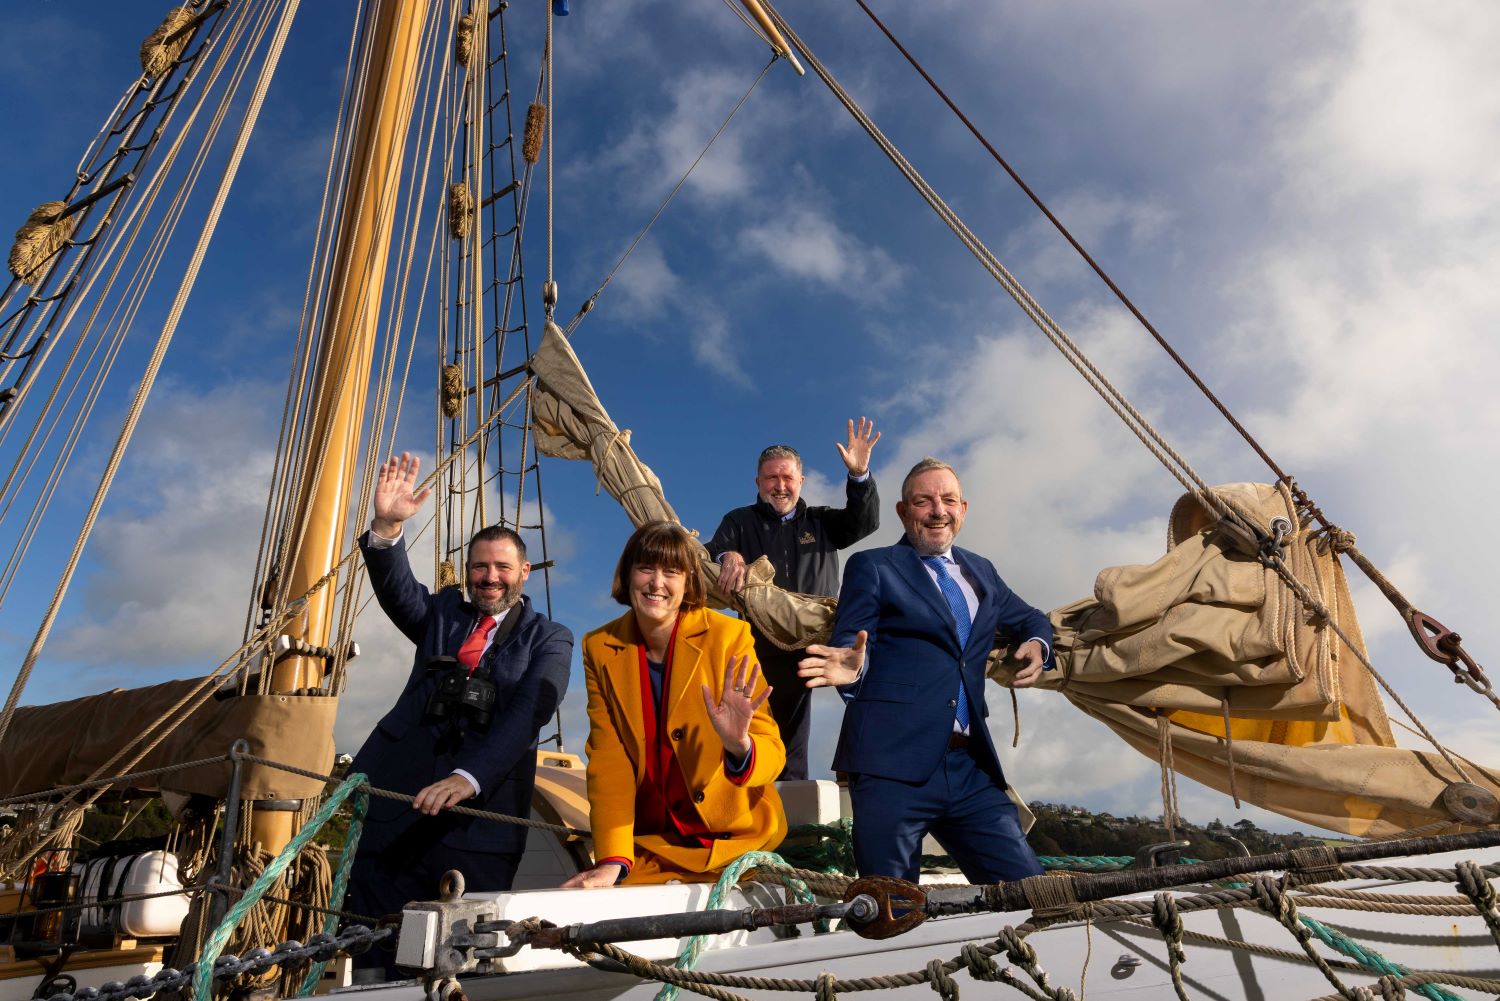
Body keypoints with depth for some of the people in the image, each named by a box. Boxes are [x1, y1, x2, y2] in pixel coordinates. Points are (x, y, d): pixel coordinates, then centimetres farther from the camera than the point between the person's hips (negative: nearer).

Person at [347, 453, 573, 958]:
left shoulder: (549, 639, 3)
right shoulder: (443, 612, 17)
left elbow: (527, 716, -11)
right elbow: (397, 588, -2)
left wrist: (468, 777, -25)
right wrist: (387, 526, -20)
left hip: (480, 813, -3)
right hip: (396, 802, 3)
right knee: (376, 952, 5)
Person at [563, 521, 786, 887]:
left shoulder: (729, 635, -15)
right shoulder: (600, 649, -5)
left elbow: (772, 752, -16)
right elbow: (607, 761, -7)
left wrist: (740, 745, -39)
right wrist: (612, 861, -17)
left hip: (736, 838, -2)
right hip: (651, 848, 2)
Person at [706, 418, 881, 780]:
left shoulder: (821, 522, 17)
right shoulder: (739, 521, 13)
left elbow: (865, 522, 2)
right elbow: (712, 553, -2)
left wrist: (859, 475, -15)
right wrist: (727, 556, -28)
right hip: (760, 645, -1)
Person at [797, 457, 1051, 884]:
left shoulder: (981, 572, 19)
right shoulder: (872, 567, 3)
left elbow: (1032, 620, 32)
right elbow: (847, 650, -3)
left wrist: (1037, 645, 8)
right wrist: (851, 669, -27)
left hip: (971, 768, 5)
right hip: (893, 763, -5)